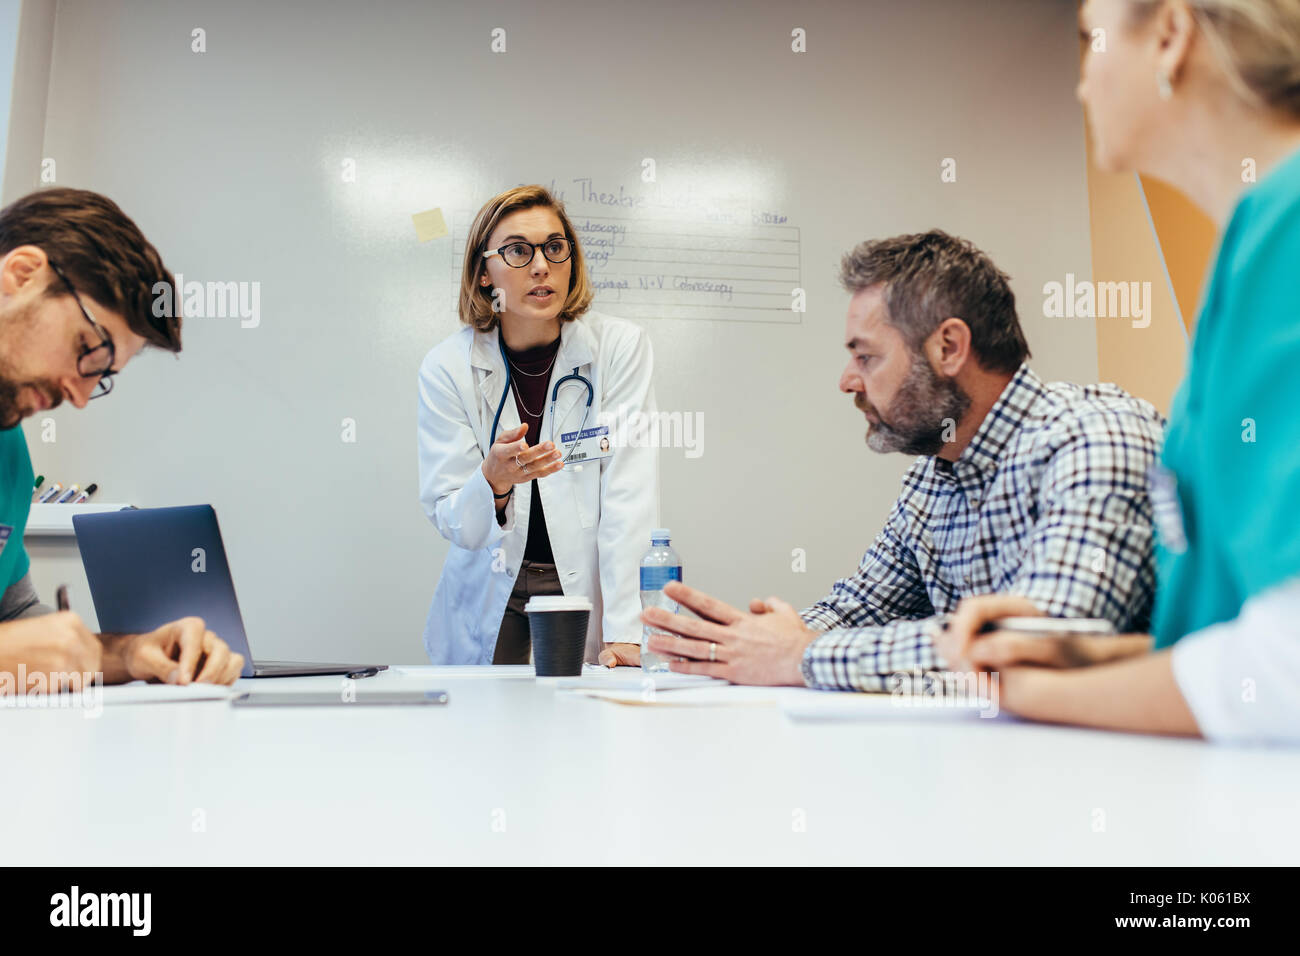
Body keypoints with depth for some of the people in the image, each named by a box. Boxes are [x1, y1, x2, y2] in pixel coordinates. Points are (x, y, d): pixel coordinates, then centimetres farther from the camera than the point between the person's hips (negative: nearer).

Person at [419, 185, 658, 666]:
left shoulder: (621, 347, -9)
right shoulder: (447, 365, -7)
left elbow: (629, 497, -15)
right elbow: (450, 522, -7)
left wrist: (625, 634, -24)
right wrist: (493, 482, -30)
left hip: (588, 588, 0)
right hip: (490, 597, 1)